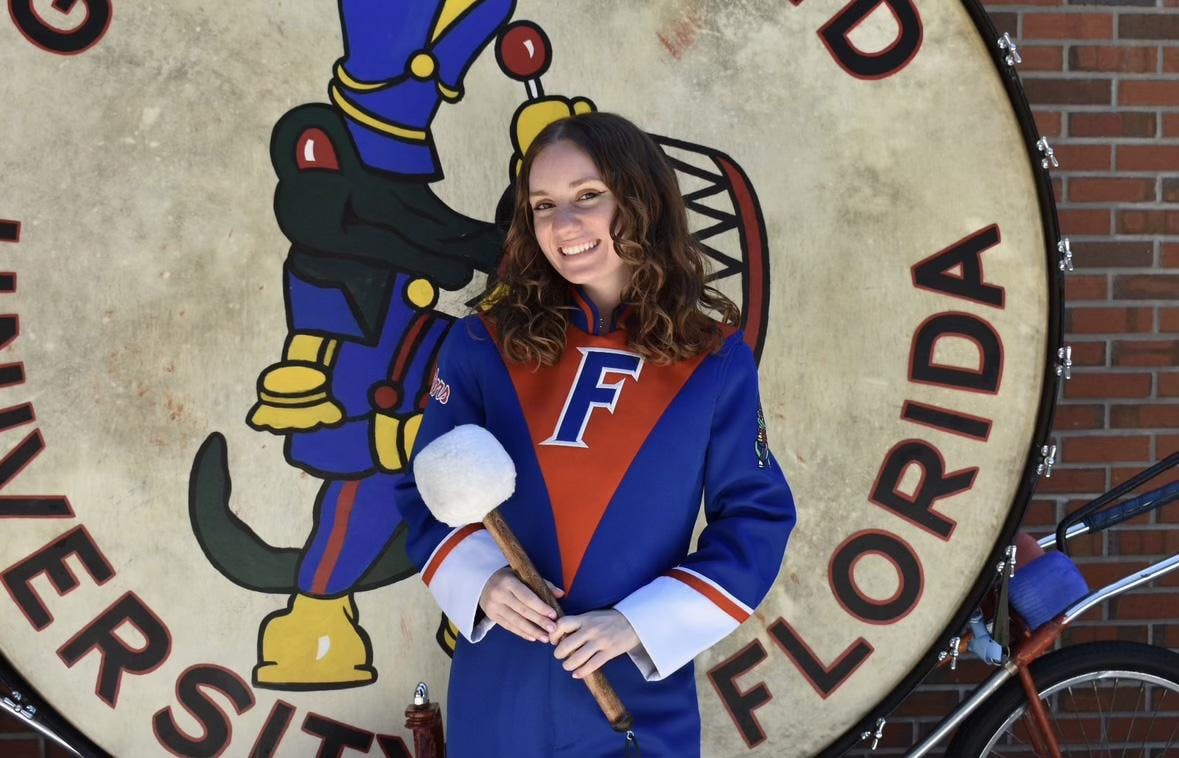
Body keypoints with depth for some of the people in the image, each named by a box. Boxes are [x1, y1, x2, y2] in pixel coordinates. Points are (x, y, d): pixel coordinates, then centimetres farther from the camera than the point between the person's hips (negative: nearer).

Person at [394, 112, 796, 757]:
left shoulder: (716, 360, -5)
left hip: (642, 696, 0)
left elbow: (755, 522, -2)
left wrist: (639, 624, -12)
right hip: (500, 694, 1)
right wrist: (482, 579, -15)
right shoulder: (484, 345, -4)